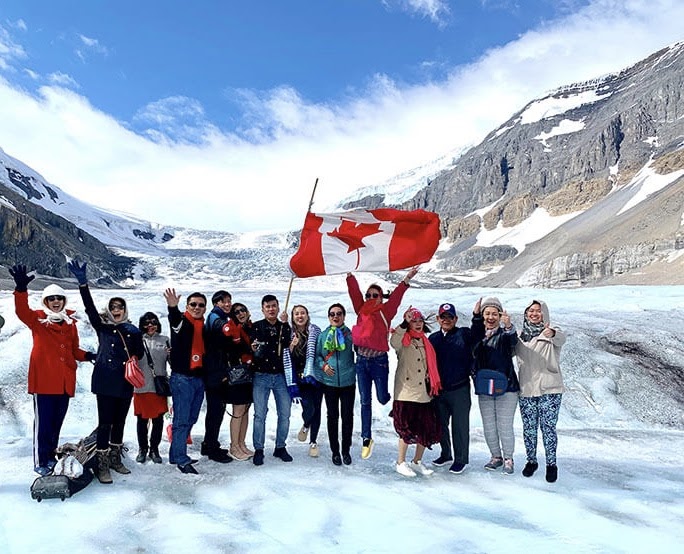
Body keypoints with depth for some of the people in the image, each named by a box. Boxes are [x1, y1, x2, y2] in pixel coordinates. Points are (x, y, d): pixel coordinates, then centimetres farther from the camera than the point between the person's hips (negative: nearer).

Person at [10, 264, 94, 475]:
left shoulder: (70, 322, 12)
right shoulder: (38, 319, 0)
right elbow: (22, 311, -22)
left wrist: (86, 355, -2)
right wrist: (21, 288, -38)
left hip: (65, 381, 5)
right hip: (43, 380, -5)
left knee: (57, 422, 15)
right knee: (43, 422, -2)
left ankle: (51, 456, 29)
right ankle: (40, 462, 9)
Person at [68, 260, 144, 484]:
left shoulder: (133, 330, 9)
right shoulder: (102, 327, 2)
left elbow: (140, 352, 15)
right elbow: (90, 308, -11)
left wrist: (134, 359, -7)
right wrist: (82, 283, -22)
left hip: (125, 383, 3)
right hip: (105, 381, -3)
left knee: (119, 422, 13)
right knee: (105, 423, -4)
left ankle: (115, 459, 28)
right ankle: (102, 466, 3)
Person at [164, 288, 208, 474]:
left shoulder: (204, 326, 14)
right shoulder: (181, 322, -6)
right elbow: (174, 319, -31)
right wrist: (172, 307, -52)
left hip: (199, 378, 7)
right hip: (182, 377, -7)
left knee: (191, 419, 14)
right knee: (181, 419, -6)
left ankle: (176, 453, 26)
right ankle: (181, 459, 1)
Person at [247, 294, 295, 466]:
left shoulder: (285, 327, 8)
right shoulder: (256, 327, 3)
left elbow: (286, 345, -10)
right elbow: (254, 350, -3)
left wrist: (284, 323, -16)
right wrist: (255, 350, -25)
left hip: (281, 375, 2)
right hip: (261, 375, -2)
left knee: (285, 413, 4)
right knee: (260, 414, -2)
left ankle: (280, 447, 19)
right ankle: (258, 450, 10)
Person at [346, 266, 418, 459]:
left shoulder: (385, 311, 2)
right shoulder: (361, 310, 8)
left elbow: (396, 297, -8)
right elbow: (354, 292, 4)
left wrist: (407, 279, -16)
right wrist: (350, 275, -4)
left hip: (379, 361, -2)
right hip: (362, 360, 3)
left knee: (382, 398, 1)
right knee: (365, 401, 7)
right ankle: (366, 439, 15)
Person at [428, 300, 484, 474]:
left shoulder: (464, 334, -4)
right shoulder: (433, 338, 9)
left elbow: (477, 334, -26)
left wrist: (477, 315, -40)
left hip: (459, 389, -5)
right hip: (439, 390, 5)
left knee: (460, 425, 4)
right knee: (441, 424, 17)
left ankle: (461, 459, 19)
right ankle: (446, 454, 35)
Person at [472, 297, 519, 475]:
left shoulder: (505, 334, -4)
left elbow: (513, 340, -28)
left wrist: (508, 326, -47)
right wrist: (476, 375, 0)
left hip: (506, 387, -4)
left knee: (505, 426, 0)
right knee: (488, 426, 11)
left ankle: (508, 459, 17)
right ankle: (496, 457, 28)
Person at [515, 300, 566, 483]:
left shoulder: (552, 332, -3)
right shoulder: (520, 335, 9)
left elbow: (561, 338, -26)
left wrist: (552, 333, -51)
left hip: (549, 389, -3)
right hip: (526, 390, 3)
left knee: (548, 428, -1)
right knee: (529, 428, 10)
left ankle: (551, 464, 15)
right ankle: (531, 461, 26)